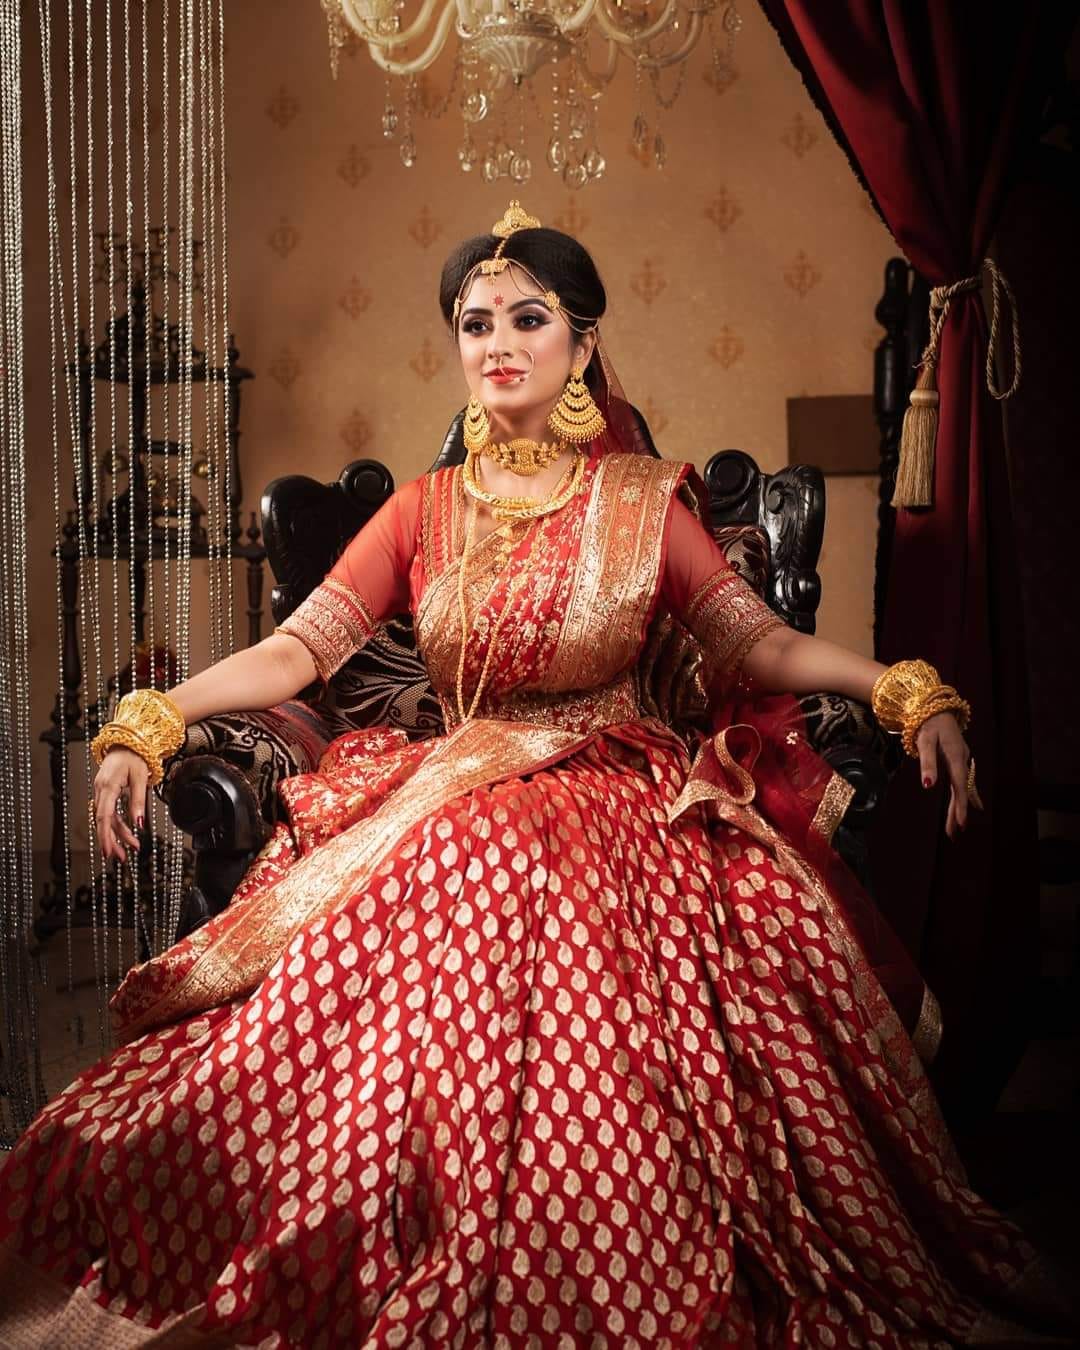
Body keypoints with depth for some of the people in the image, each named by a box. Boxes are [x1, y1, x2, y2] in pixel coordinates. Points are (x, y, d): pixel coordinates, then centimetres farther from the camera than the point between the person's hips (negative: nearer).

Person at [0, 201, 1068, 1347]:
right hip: (446, 817, 2)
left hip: (626, 813, -2)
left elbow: (756, 639, 2)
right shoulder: (427, 508, 11)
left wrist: (905, 691, -13)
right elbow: (299, 646, 5)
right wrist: (149, 723, -9)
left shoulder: (643, 498, 7)